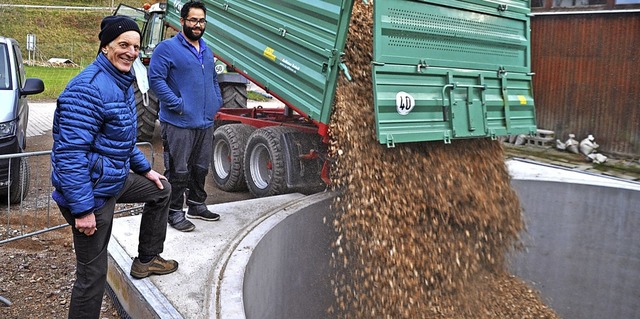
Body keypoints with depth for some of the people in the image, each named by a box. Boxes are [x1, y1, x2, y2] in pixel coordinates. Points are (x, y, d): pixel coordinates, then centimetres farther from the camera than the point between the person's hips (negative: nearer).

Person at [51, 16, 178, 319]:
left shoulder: (121, 82, 9)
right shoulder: (88, 88, -24)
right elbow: (71, 153, -28)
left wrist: (145, 169, 22)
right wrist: (82, 209, -27)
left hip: (115, 178, 10)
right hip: (91, 191, -10)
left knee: (161, 191, 27)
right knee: (93, 274, 0)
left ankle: (147, 259, 36)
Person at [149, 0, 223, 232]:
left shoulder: (207, 52, 16)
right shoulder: (168, 48, -8)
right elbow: (155, 79, -16)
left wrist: (217, 102, 12)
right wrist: (177, 104, -19)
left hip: (205, 123, 8)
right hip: (179, 124, -7)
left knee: (201, 168, 17)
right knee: (178, 171, 0)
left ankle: (197, 205, 33)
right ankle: (174, 213, 12)